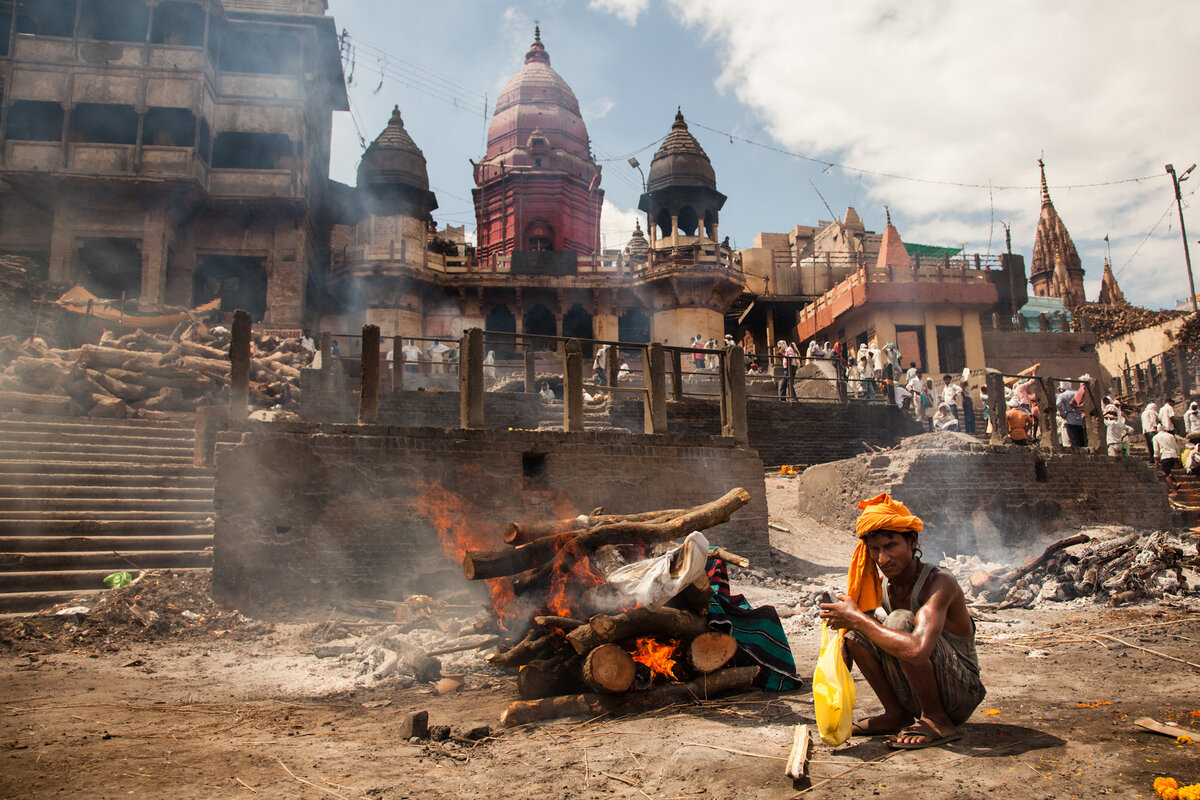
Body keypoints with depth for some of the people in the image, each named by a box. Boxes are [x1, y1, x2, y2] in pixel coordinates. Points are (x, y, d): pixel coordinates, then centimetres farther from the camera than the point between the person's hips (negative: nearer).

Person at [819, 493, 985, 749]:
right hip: (915, 697, 7)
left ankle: (937, 721, -13)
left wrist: (857, 618, -32)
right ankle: (896, 714, 4)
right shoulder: (884, 586, -3)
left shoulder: (939, 582, -25)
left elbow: (916, 651, -43)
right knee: (855, 629, -9)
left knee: (901, 621, -29)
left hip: (962, 694, -7)